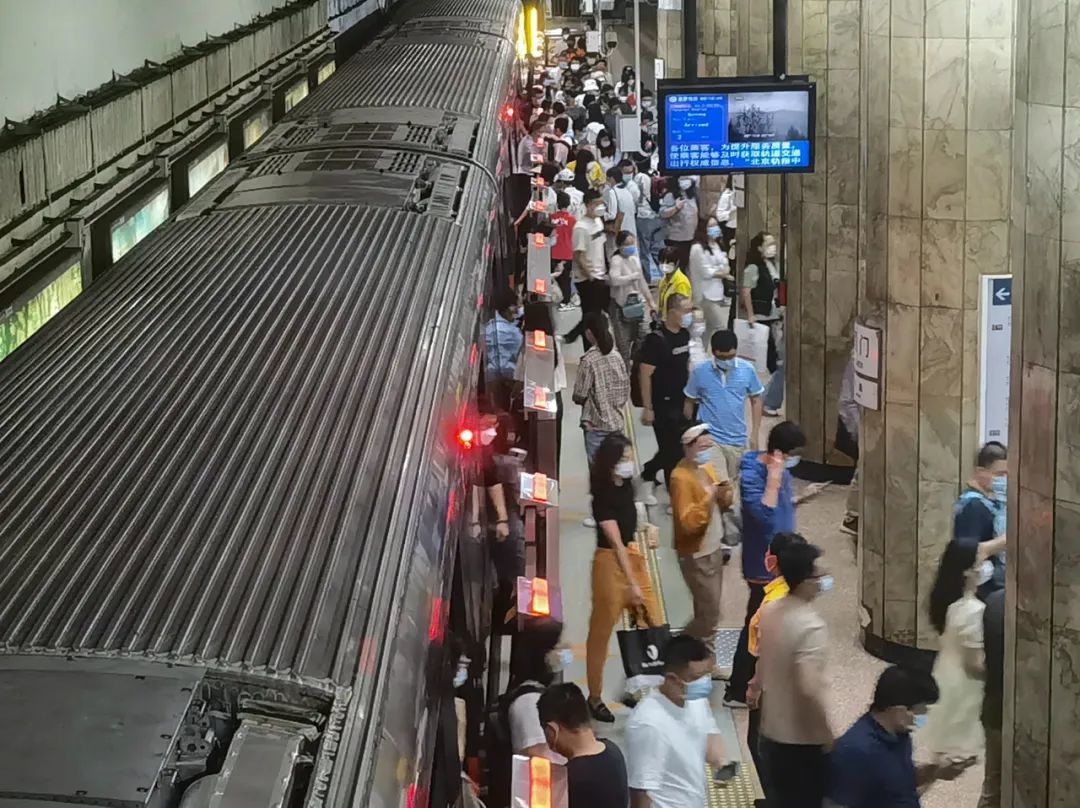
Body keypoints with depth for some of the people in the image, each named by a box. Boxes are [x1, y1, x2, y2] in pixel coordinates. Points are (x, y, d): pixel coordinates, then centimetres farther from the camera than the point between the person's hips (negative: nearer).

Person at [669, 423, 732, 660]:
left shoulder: (707, 467, 7)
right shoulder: (681, 477, -21)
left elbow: (723, 505, 16)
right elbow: (688, 522, -26)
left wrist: (725, 494, -6)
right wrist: (709, 498, -31)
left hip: (714, 548, 8)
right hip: (696, 555, -8)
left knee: (708, 611, 13)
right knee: (709, 613, -5)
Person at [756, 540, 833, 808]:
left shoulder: (770, 612, 1)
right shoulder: (811, 626, -25)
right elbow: (809, 690, -32)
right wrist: (828, 736, -21)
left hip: (771, 733, 8)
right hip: (803, 740, -8)